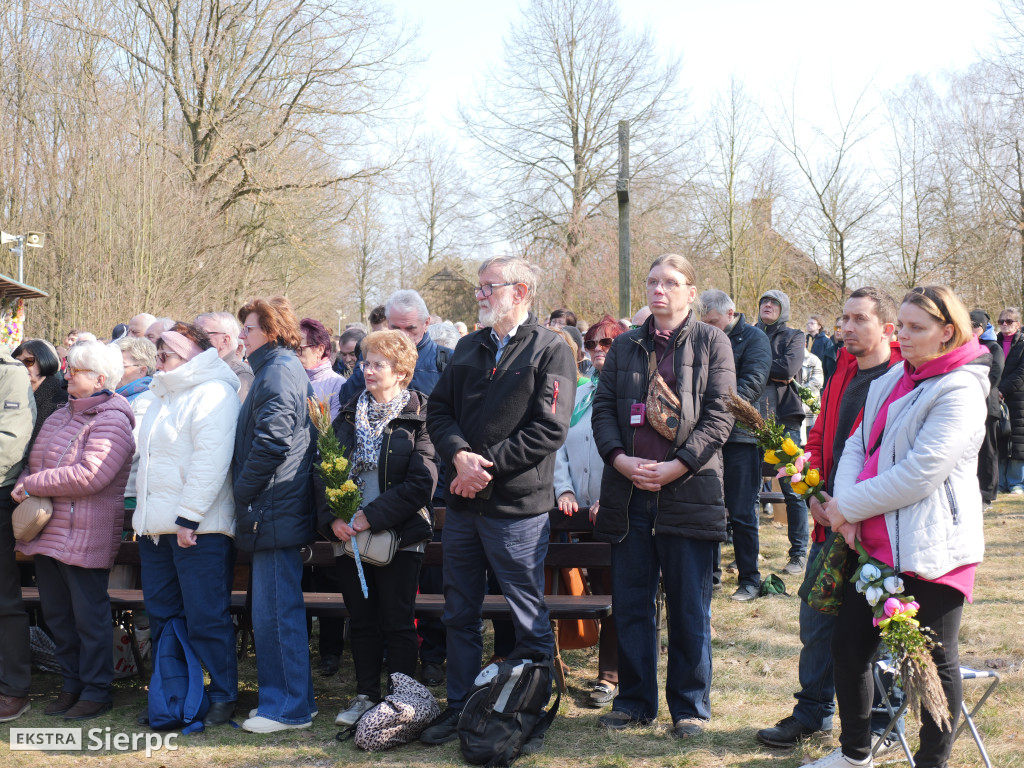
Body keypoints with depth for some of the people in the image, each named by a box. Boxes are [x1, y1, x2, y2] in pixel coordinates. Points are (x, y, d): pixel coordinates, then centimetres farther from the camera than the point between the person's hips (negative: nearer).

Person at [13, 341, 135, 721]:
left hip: (83, 537, -9)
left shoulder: (111, 420, -12)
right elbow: (34, 461, 24)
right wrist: (24, 482, 0)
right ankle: (72, 686, 27)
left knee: (89, 615, -1)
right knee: (57, 615, 14)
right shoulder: (61, 415, 17)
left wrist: (32, 485, -16)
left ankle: (96, 693, 11)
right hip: (47, 531, 9)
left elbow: (90, 475, -23)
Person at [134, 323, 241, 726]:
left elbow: (211, 461, -18)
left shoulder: (213, 393, -8)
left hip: (199, 528, -9)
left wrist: (188, 517, -21)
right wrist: (144, 515, 18)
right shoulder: (163, 397, 22)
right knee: (162, 618, 12)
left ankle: (223, 697, 8)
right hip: (155, 527, 9)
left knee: (207, 619, -4)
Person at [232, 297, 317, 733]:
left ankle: (291, 707, 3)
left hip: (273, 512, -11)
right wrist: (246, 497, 18)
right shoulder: (280, 368, 20)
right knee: (270, 611, 15)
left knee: (276, 612, -4)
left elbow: (271, 442, -22)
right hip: (278, 511, 11)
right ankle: (281, 698, 23)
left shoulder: (278, 372, -12)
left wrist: (243, 493, -13)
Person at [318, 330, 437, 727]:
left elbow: (421, 483, -15)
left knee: (398, 623, 2)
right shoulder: (349, 415, 10)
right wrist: (333, 517, -8)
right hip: (349, 535, 5)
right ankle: (365, 695, 24)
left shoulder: (418, 418, -7)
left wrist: (372, 516, -18)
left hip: (398, 537, -5)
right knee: (361, 621, 12)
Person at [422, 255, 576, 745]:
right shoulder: (469, 348, 14)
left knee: (529, 619, 4)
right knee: (460, 614, 14)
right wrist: (460, 455, -11)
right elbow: (438, 410, 8)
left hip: (516, 507, -6)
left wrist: (486, 465, -17)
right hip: (462, 503, 6)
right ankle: (460, 707, 27)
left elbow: (549, 430, -14)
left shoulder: (550, 350, -6)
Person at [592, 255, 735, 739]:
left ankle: (690, 707, 16)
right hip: (628, 494, 4)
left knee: (689, 607, 3)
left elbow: (719, 415, -4)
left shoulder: (711, 342, 4)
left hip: (688, 492, -3)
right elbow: (602, 407, 10)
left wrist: (678, 465, -14)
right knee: (630, 604, 9)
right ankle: (635, 701, 22)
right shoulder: (625, 346, 16)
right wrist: (620, 459, -7)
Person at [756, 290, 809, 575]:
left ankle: (799, 554, 4)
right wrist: (774, 373, -8)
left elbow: (789, 368, -8)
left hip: (784, 418, -2)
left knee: (792, 489, -3)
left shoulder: (793, 337, 10)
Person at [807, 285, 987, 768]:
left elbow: (920, 473, -22)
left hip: (929, 547, -8)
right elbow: (859, 445, 9)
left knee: (933, 658, 4)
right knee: (849, 643, 14)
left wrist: (849, 505, -15)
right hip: (873, 541, 9)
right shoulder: (892, 380, 13)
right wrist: (844, 505, -9)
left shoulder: (960, 391, -14)